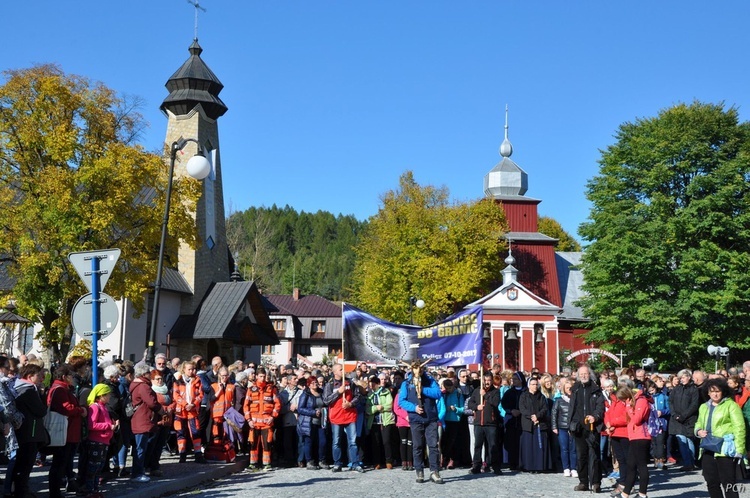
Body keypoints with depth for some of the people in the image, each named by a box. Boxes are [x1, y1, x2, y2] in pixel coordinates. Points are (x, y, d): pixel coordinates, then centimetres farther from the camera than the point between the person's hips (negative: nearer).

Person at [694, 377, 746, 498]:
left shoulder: (731, 405, -4)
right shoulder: (704, 407, 17)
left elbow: (739, 428, -9)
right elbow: (699, 423, 29)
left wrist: (738, 449, -17)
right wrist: (699, 431, 5)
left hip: (725, 451, -7)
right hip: (708, 450, 7)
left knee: (728, 483, -4)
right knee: (711, 482, 11)